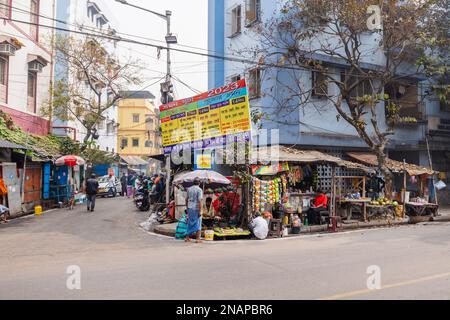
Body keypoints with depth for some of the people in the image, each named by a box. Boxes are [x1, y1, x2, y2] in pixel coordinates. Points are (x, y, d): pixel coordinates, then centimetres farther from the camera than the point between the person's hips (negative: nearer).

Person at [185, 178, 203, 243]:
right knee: (198, 224, 2)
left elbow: (187, 199, 12)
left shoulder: (189, 189, 8)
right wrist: (200, 211, -17)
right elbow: (199, 201, -18)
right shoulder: (199, 190, -12)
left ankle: (187, 237, 18)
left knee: (190, 223, 15)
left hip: (190, 208, 6)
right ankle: (198, 239, 2)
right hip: (196, 209, -6)